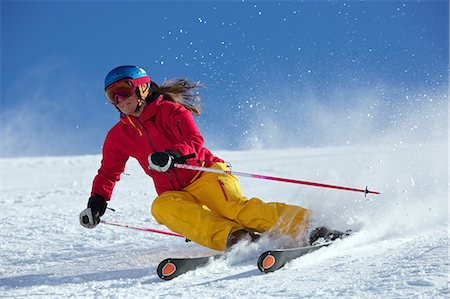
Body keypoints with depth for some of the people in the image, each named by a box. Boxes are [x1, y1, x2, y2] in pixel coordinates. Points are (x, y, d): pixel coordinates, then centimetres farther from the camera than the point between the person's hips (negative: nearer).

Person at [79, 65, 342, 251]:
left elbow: (195, 141, -16)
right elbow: (109, 172, 23)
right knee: (162, 208, -32)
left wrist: (172, 155, -36)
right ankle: (233, 236, -48)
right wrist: (97, 201, 7)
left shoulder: (171, 110, -3)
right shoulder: (118, 136, 12)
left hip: (205, 175, -4)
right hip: (175, 194, 4)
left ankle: (309, 226, -39)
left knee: (234, 207, -32)